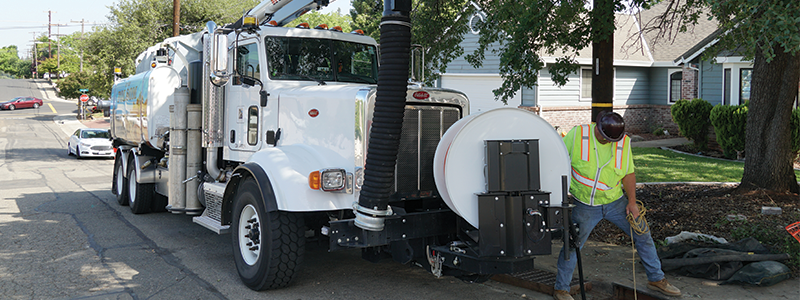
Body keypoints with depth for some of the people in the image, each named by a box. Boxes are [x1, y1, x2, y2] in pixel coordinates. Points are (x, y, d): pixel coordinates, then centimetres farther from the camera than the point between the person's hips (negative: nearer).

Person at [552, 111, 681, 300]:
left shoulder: (624, 142, -4)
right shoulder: (577, 135, -12)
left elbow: (628, 173, 3)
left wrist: (632, 202, -4)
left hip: (616, 202, 3)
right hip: (585, 205, -3)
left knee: (643, 236, 6)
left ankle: (656, 279, 25)